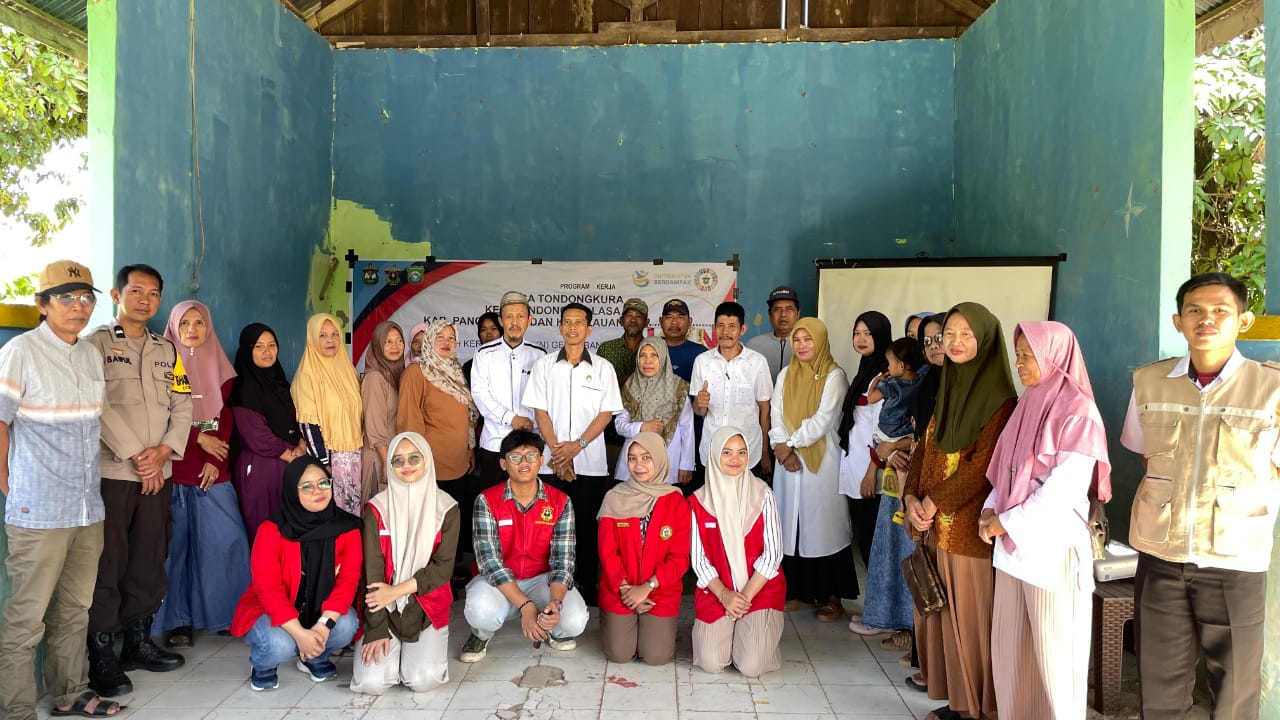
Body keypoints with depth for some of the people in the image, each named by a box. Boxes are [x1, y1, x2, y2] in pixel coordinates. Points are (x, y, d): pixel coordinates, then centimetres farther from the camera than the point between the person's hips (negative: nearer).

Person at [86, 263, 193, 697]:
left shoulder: (166, 351, 15)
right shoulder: (96, 344, 0)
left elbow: (182, 408, 9)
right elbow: (101, 407, -11)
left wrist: (163, 451, -7)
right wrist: (136, 455, -14)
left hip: (159, 475, 5)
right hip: (110, 473, -5)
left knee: (150, 563, 9)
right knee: (108, 564, -2)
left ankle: (138, 641, 20)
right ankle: (101, 655, 7)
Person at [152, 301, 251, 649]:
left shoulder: (219, 368, 14)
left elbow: (225, 419, 8)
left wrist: (214, 460, -4)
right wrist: (199, 438, -7)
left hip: (212, 472, 3)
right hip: (173, 471, -3)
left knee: (225, 540, -1)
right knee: (173, 544, -2)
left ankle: (224, 614, 10)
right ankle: (176, 621, 7)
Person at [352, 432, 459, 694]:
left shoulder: (446, 508, -3)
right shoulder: (377, 508, -4)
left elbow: (444, 566, -7)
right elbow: (372, 570, -8)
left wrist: (398, 591, -17)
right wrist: (377, 628, -14)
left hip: (427, 605, 0)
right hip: (384, 606, 0)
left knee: (424, 680, -19)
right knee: (372, 682, -17)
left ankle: (429, 645, 15)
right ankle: (393, 646, 16)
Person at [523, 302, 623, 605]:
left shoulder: (602, 367, 5)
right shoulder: (544, 365, 7)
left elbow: (606, 412, 0)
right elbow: (540, 411, 3)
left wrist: (577, 445, -11)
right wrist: (557, 450, -7)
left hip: (591, 462, -1)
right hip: (552, 462, 1)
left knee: (587, 524, 3)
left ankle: (587, 585, 13)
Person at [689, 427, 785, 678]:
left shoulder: (762, 495, -4)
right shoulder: (699, 501, -2)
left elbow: (772, 553, -6)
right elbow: (698, 557, -1)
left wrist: (746, 596, -12)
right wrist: (724, 595, -13)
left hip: (760, 589, -1)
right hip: (716, 590, 1)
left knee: (752, 666, -17)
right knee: (711, 664, -14)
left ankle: (753, 631, 18)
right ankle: (726, 632, 19)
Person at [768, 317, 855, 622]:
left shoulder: (833, 376, -4)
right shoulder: (786, 375, 12)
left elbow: (822, 420, -12)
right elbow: (776, 414, 5)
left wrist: (790, 444, -10)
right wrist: (783, 449, -9)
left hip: (822, 460, -5)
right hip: (788, 460, 5)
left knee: (823, 523, -3)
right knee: (793, 524, 5)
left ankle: (832, 597, 4)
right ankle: (800, 591, 15)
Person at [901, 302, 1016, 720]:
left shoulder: (1000, 399, -12)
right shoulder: (947, 389, 13)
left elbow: (982, 466, -17)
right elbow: (924, 450, 10)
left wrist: (933, 502, -13)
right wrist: (912, 498, -5)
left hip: (971, 527, -7)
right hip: (938, 525, 7)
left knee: (970, 618, 2)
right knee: (940, 614, 12)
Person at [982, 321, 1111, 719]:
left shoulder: (1078, 413, -12)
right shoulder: (1029, 406, 12)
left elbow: (1063, 491, -18)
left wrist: (1006, 523, -13)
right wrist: (991, 510, -1)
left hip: (1050, 547, -7)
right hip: (1013, 544, 7)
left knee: (1052, 652, 4)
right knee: (1009, 647, 13)